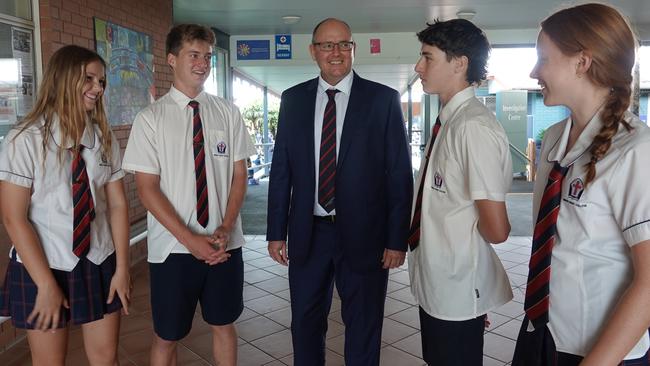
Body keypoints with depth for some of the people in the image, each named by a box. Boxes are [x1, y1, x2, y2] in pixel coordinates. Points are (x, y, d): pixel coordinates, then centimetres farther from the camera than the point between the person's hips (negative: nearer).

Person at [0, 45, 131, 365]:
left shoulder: (105, 139, -1)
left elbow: (117, 205, 0)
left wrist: (122, 267, -3)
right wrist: (46, 284, -14)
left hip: (100, 264, 4)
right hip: (43, 267, -3)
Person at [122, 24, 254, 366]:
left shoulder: (228, 113, 1)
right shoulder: (150, 119, -5)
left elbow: (239, 175, 2)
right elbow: (147, 188, -8)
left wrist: (225, 229, -11)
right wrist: (190, 239, -15)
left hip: (225, 243, 2)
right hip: (173, 247, -2)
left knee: (223, 324, 18)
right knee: (167, 336, 13)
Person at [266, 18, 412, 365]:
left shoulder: (383, 99, -5)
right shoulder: (293, 99, 3)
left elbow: (400, 174, -6)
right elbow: (281, 170, 5)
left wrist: (397, 240, -8)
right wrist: (276, 232, 3)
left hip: (363, 235, -2)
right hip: (307, 233, 3)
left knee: (363, 328, 16)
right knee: (305, 323, 19)